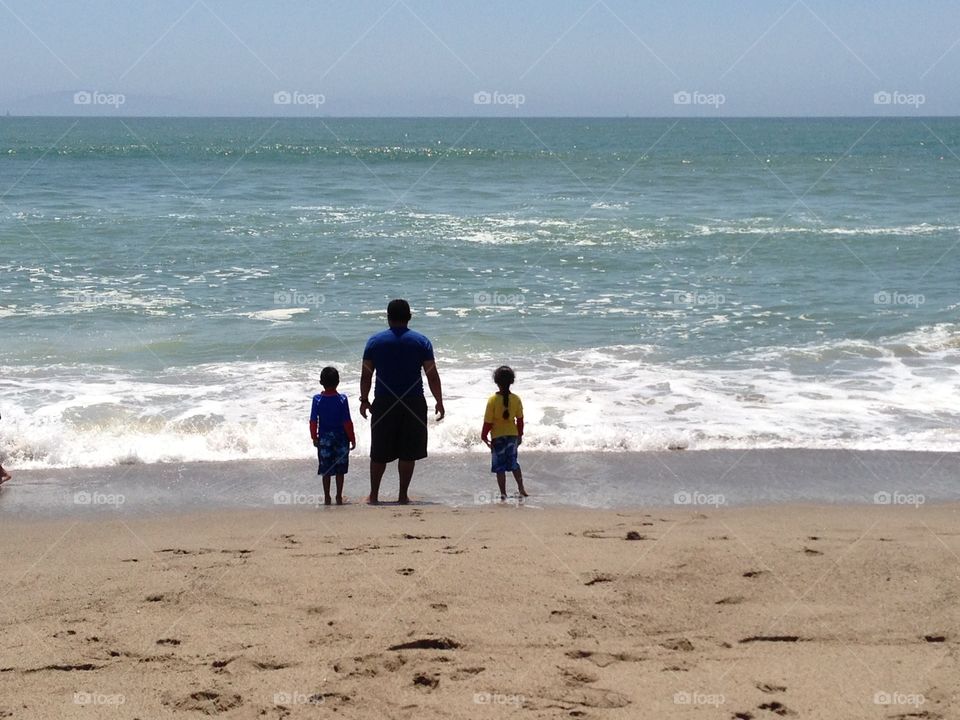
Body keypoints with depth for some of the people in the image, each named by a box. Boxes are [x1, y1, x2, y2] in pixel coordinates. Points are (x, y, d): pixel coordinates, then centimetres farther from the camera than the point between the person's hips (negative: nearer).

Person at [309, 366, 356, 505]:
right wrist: (352, 439, 0)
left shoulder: (317, 400, -8)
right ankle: (339, 497, 11)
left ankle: (327, 498, 11)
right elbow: (347, 422, -10)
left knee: (326, 470, 9)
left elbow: (313, 422, -5)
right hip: (341, 437, -1)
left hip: (324, 438, 1)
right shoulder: (342, 399, -11)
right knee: (340, 470, 9)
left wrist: (314, 438, 9)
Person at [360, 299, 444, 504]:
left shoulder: (375, 341, 1)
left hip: (383, 403, 1)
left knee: (379, 452, 10)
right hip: (414, 403, -1)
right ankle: (403, 496, 9)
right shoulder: (421, 341, -1)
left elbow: (366, 375, 3)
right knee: (408, 452, 7)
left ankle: (373, 495, 15)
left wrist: (364, 400, 14)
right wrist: (439, 402, 5)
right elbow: (432, 375, -3)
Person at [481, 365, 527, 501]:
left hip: (498, 436, -3)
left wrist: (484, 436, -1)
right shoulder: (516, 399, -7)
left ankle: (503, 493, 4)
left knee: (499, 466, 5)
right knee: (513, 463, 20)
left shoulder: (493, 400, -17)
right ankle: (521, 488, 19)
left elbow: (488, 421, -13)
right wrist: (520, 434, 15)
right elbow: (520, 419, 2)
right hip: (512, 434, 3)